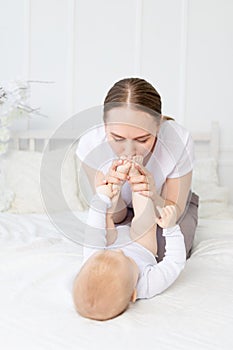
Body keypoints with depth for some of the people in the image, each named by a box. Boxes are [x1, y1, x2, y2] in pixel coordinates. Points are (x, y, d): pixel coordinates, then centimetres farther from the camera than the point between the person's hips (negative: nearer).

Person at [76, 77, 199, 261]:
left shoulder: (179, 141, -37)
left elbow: (175, 212, -23)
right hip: (125, 206, 1)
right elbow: (116, 217, -22)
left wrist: (154, 199, -47)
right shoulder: (90, 144, -33)